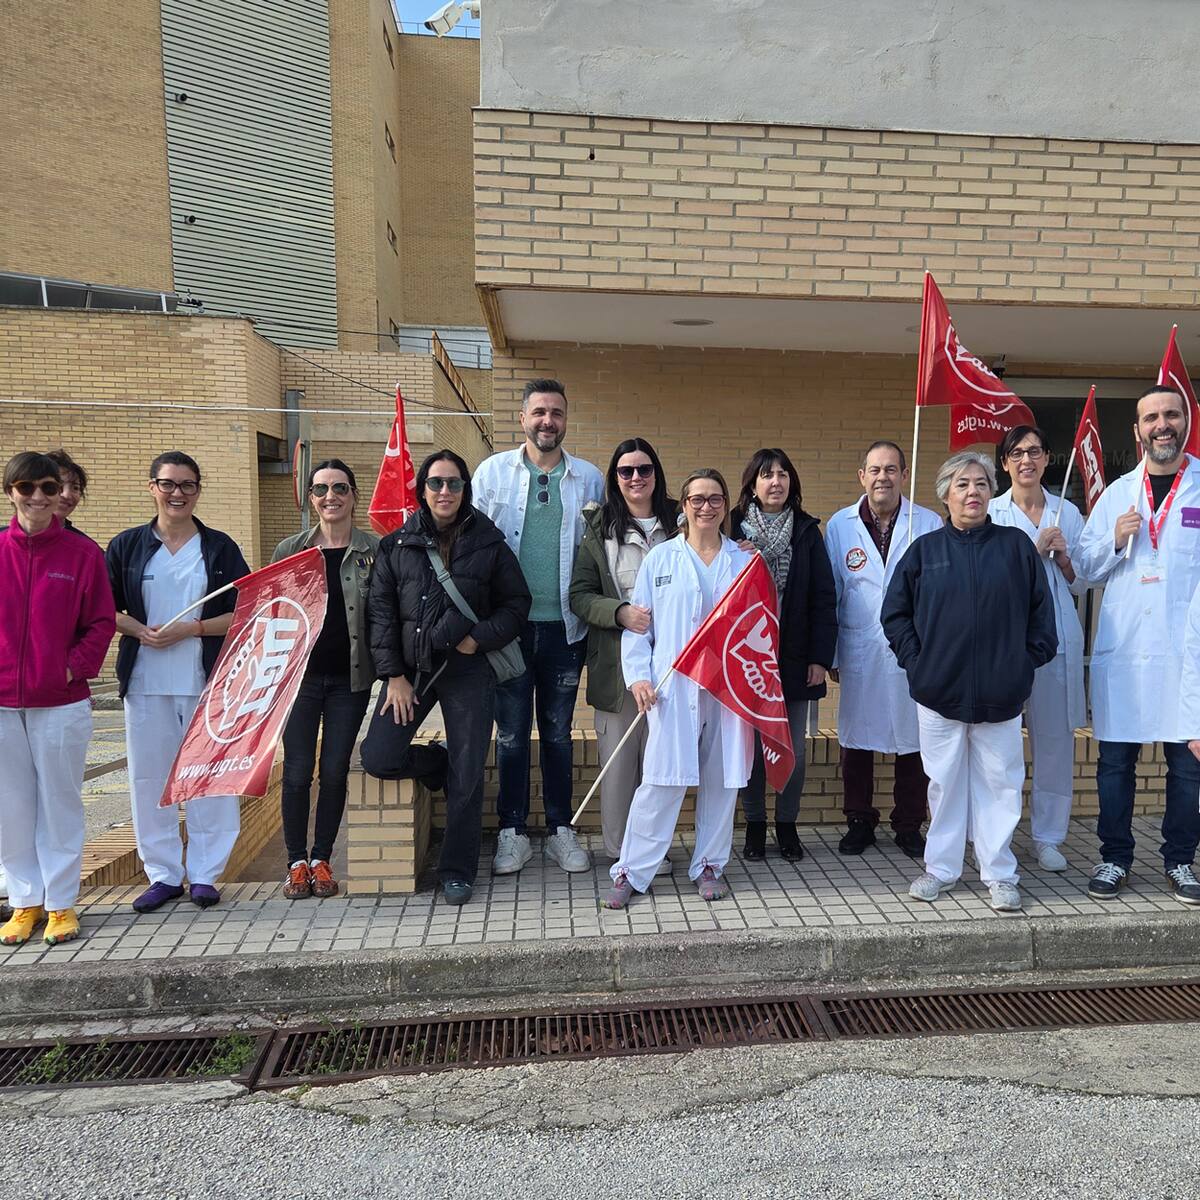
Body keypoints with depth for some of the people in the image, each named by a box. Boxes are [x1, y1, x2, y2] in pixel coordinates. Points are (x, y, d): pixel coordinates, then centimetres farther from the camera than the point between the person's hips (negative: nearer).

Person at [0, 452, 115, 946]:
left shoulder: (83, 552, -1)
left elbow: (102, 622, 0)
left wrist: (76, 667, -11)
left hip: (61, 702, -2)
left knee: (60, 803, 6)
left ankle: (61, 903, 18)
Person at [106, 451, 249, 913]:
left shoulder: (220, 547, 4)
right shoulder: (127, 545, 8)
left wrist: (191, 629, -12)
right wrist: (141, 632, -12)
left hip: (206, 681, -2)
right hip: (145, 682, 2)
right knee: (149, 777, 6)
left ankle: (204, 874, 13)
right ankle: (163, 874, 19)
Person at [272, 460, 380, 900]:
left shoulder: (374, 550, 0)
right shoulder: (289, 550, 4)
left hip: (350, 678, 0)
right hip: (300, 674, 1)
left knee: (335, 772, 6)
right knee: (297, 772, 3)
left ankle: (321, 860, 22)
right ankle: (297, 863, 19)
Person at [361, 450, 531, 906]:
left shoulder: (489, 544, 3)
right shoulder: (397, 545, 5)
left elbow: (516, 603, 6)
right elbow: (380, 611, 3)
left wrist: (480, 637, -11)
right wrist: (393, 675, -5)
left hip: (469, 670, -1)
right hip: (411, 667, 2)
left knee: (467, 778, 1)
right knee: (378, 759, -9)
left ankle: (457, 872, 18)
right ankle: (439, 765, 23)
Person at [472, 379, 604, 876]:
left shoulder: (589, 479, 5)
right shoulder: (493, 471, 3)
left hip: (564, 625, 1)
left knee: (558, 733, 11)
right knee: (511, 733, 7)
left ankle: (560, 829, 24)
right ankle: (512, 832, 21)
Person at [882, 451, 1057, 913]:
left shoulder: (1016, 545, 4)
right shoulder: (925, 549, 4)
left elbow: (1041, 612, 8)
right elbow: (894, 612, 7)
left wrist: (1025, 660, 1)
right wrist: (916, 661, 0)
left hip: (1000, 694, 0)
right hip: (938, 690, 0)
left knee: (999, 781, 6)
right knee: (944, 782, 9)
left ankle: (1000, 874, 19)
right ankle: (941, 869, 22)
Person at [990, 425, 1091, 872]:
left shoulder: (1067, 513, 13)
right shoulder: (990, 513, 4)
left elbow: (1081, 584, 15)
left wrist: (1063, 557, -4)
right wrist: (1036, 550, -10)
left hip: (1057, 638, 3)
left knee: (1055, 737, 5)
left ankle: (1048, 837, 18)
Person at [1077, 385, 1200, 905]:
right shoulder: (1117, 493, 12)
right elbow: (1087, 568, 12)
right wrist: (1115, 540, -6)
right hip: (1122, 649, 2)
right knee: (1115, 761, 6)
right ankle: (1114, 858, 18)